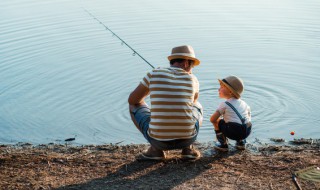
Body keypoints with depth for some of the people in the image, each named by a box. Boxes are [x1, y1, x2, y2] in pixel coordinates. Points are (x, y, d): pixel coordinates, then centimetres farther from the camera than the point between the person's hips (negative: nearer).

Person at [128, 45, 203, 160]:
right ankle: (188, 148, 15)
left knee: (134, 106, 24)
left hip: (159, 140, -2)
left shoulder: (153, 74, 0)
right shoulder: (193, 79, 4)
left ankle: (156, 149, 12)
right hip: (187, 139, 2)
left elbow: (132, 100, 13)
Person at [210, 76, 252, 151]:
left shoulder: (224, 104, 1)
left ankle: (223, 144, 15)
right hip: (247, 131, 6)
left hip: (233, 132, -6)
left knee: (216, 121, 14)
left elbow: (212, 119, -2)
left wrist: (221, 118, 20)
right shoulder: (243, 103, 18)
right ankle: (241, 142, 26)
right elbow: (249, 116, 30)